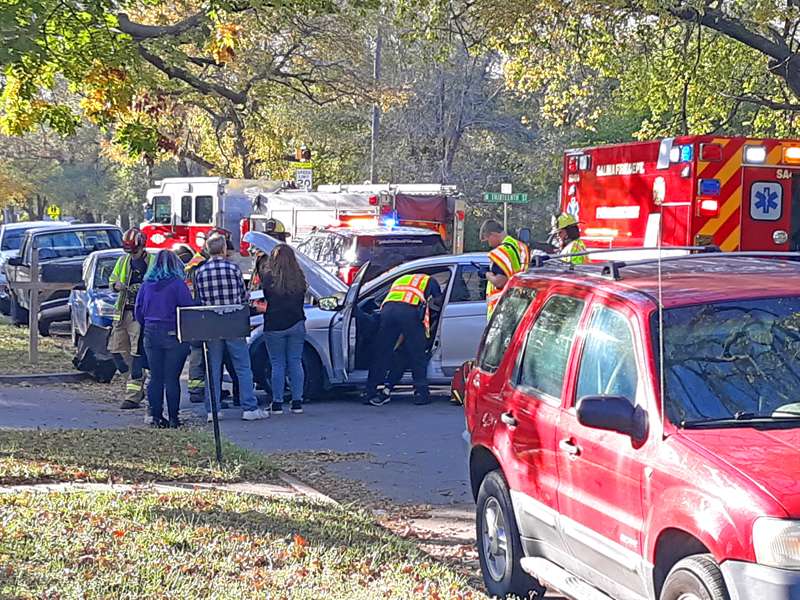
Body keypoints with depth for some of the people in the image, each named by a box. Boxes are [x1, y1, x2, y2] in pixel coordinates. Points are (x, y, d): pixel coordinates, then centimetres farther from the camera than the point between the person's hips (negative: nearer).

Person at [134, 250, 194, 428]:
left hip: (151, 333, 4)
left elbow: (138, 310, 9)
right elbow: (190, 308, -11)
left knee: (155, 377, 9)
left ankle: (156, 416, 11)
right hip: (173, 334, -4)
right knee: (172, 378, -1)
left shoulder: (147, 284, 5)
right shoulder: (177, 283, -9)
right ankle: (173, 418, 0)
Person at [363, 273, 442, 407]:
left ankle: (370, 392, 11)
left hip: (388, 309, 3)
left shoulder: (400, 280, 41)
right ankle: (421, 393, 8)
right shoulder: (430, 281, 31)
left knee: (381, 354, 9)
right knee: (417, 355, 8)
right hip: (410, 311, -3)